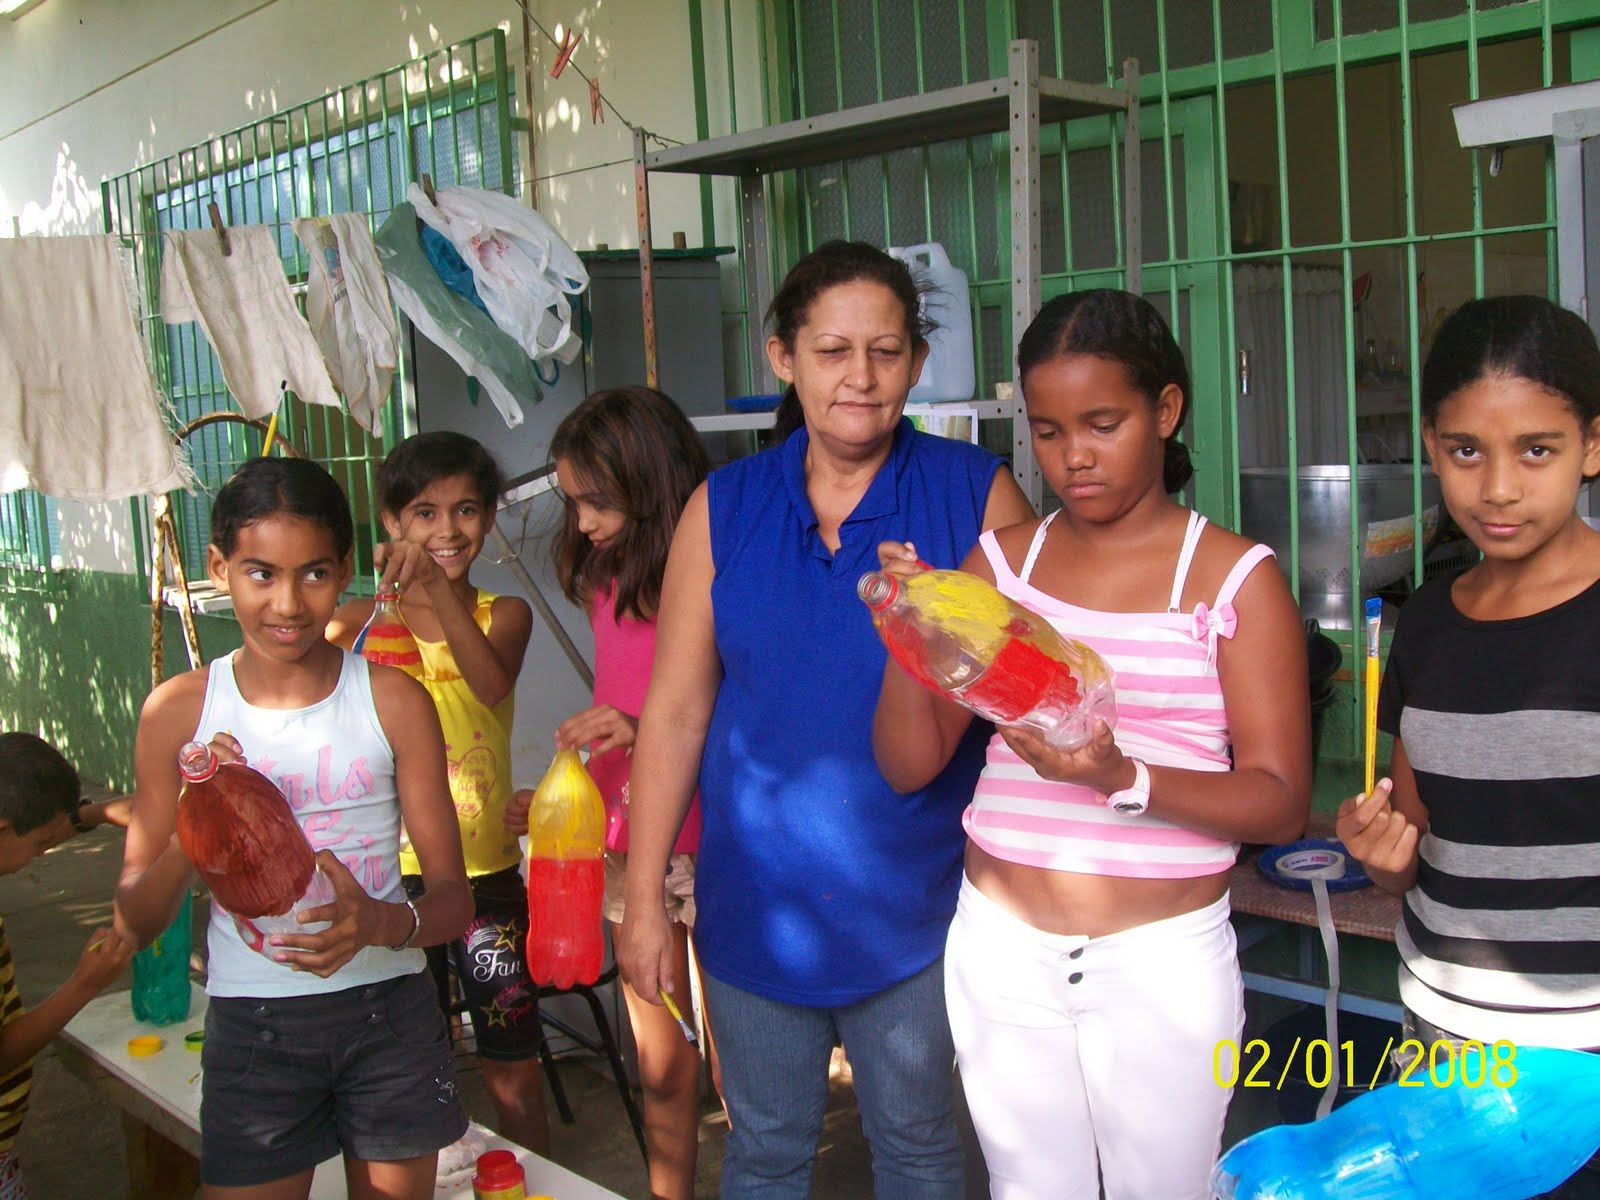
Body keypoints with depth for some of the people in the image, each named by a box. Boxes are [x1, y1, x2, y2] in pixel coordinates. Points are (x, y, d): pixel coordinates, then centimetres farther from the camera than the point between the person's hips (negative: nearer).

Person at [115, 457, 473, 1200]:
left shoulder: (393, 701, -5)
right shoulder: (180, 712, -3)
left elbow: (453, 899, -4)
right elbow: (135, 924, 2)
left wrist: (381, 923, -25)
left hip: (387, 1009, 0)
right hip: (250, 1023, 0)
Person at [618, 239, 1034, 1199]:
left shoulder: (976, 494, -6)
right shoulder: (724, 508, -1)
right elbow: (675, 712, 1)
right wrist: (643, 899, 1)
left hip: (913, 896, -1)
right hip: (757, 899, 2)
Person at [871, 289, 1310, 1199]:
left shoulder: (1234, 578, -6)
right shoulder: (1000, 561, 4)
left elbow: (1282, 804, -10)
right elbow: (910, 765, 2)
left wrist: (1125, 779, -26)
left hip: (1163, 958, -3)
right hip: (1002, 946, 3)